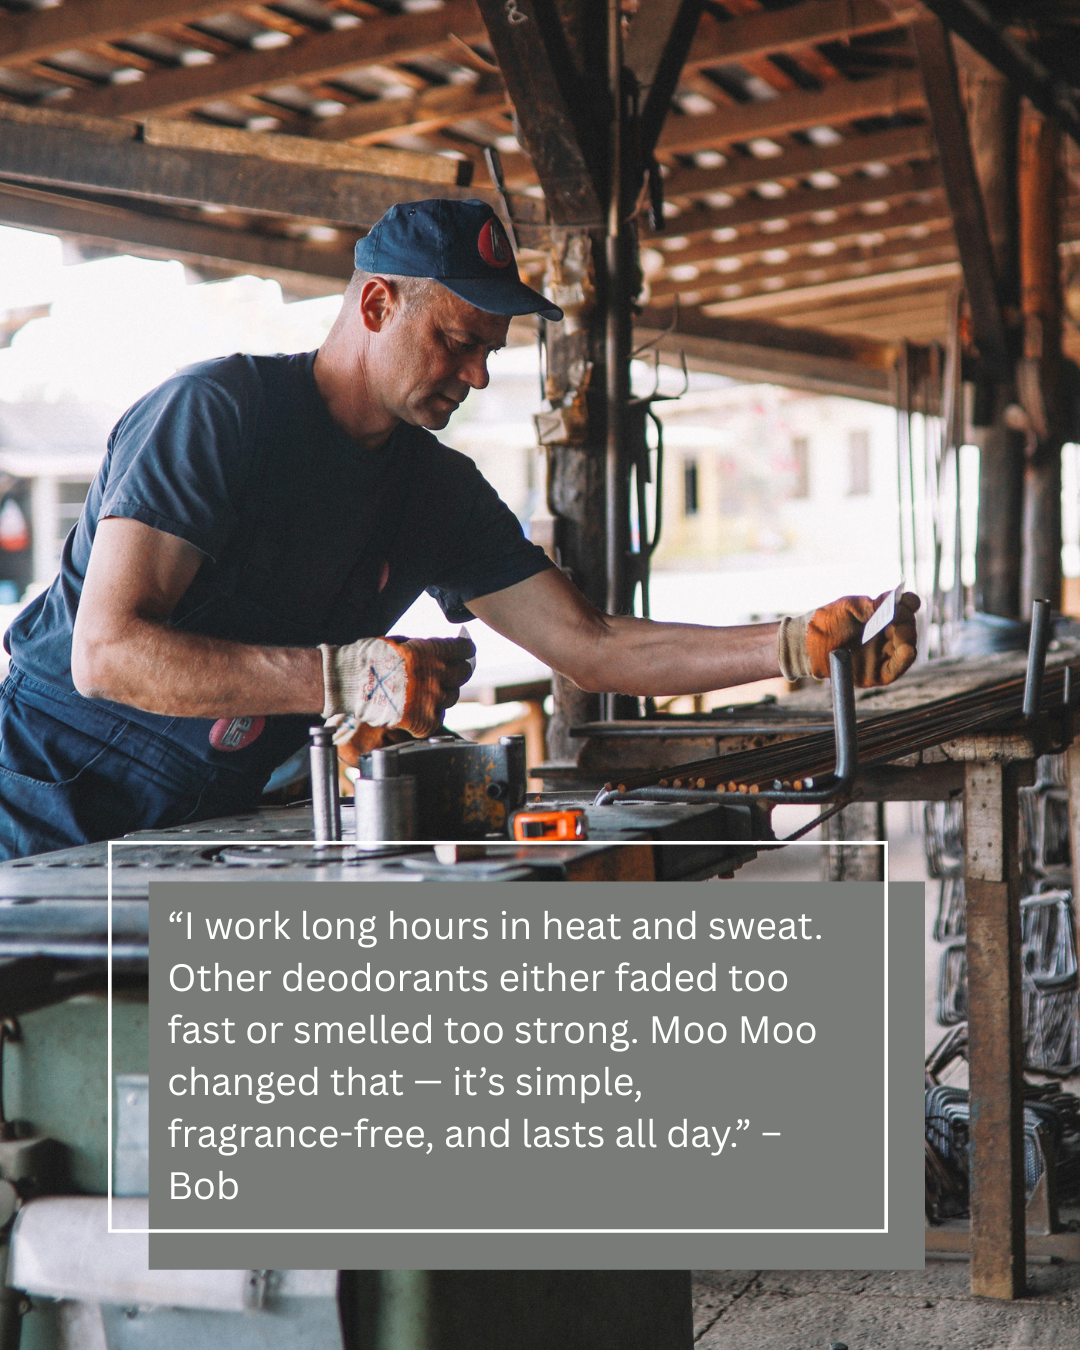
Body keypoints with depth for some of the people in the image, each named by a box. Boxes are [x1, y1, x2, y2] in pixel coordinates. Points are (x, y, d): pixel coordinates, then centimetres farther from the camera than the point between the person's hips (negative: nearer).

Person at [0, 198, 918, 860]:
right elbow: (107, 650, -27)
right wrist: (341, 678, -37)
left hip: (215, 813, 6)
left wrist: (796, 646, -10)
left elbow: (591, 646, 1)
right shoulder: (216, 412, -18)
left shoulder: (439, 492, 4)